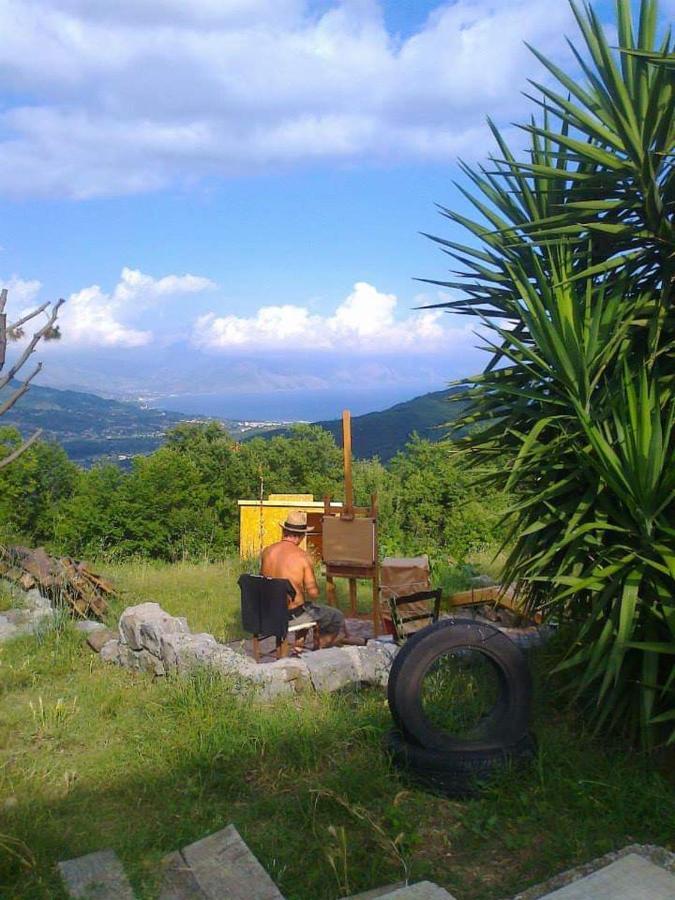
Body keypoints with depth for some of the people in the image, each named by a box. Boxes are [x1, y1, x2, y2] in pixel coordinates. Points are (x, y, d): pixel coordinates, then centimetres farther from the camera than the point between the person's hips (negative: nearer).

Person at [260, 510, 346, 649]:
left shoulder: (266, 551, -3)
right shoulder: (302, 556, -19)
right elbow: (313, 593, -17)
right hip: (292, 615, -7)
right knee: (337, 618, 14)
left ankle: (299, 647, 35)